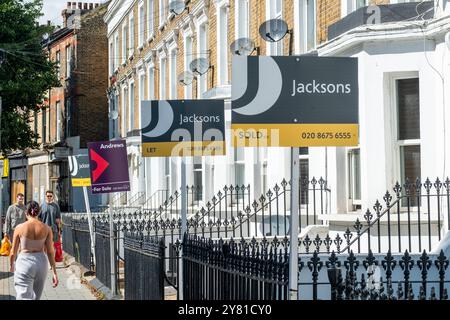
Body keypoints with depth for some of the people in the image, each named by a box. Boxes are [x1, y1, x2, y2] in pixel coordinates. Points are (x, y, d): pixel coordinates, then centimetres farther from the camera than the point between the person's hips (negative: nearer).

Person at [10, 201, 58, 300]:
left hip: (24, 262, -4)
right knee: (36, 296, 22)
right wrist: (54, 272, 3)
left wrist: (11, 265, 20)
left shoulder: (20, 228, -8)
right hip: (41, 262, 4)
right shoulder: (46, 228, -3)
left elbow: (13, 252, 0)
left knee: (24, 297, -8)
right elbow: (50, 252, -2)